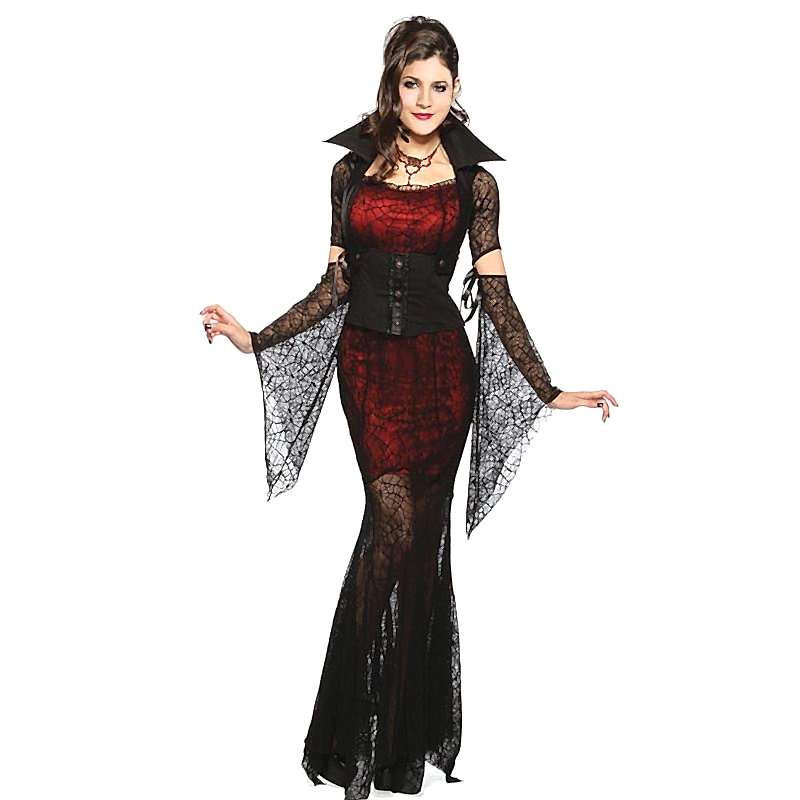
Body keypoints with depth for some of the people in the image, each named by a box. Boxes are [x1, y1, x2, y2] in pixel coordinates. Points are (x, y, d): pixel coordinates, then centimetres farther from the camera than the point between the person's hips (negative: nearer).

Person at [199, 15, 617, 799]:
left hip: (440, 363, 0)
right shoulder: (352, 168, 6)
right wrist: (255, 337, -2)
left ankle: (403, 731, 18)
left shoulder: (472, 178, 2)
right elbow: (335, 284, 7)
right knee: (394, 517, -11)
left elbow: (494, 294, -1)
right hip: (368, 360, 0)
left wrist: (550, 390, -8)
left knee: (422, 531, 3)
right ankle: (367, 735, 2)